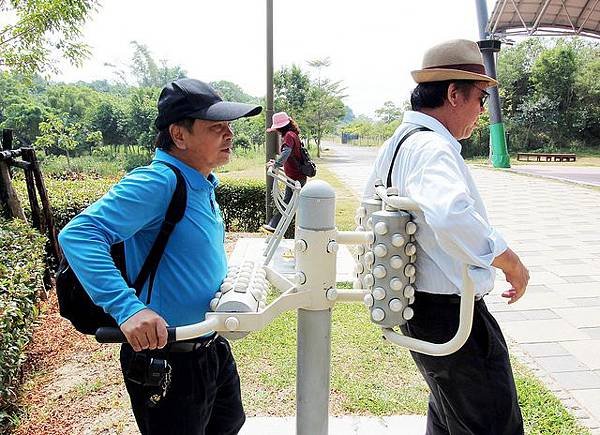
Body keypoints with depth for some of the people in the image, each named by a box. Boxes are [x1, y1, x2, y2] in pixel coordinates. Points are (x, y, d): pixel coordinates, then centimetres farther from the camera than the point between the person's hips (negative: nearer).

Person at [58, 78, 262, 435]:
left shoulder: (203, 185, 5)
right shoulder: (157, 182, -24)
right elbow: (78, 234, -34)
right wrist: (128, 308, -44)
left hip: (214, 349, 9)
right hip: (166, 362, -9)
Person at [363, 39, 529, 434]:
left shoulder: (397, 141, 10)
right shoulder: (432, 146, -22)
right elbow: (453, 216, -42)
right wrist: (512, 262, -26)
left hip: (416, 304, 10)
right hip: (453, 313, -10)